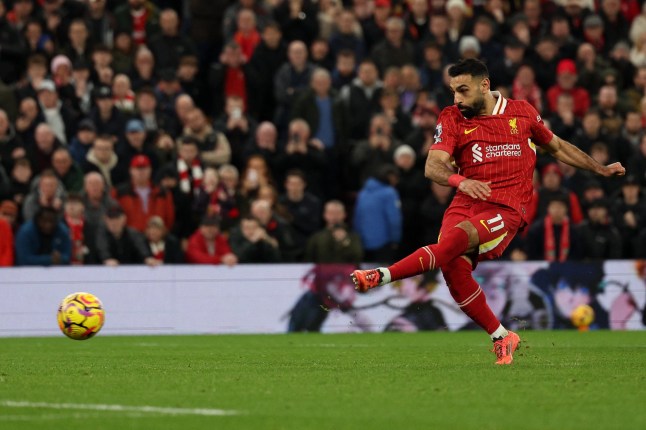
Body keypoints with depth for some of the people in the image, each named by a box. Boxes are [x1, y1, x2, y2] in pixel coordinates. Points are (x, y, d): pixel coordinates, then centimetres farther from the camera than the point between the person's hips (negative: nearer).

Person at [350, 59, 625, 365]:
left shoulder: (522, 112, 11)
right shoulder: (451, 119, 8)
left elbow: (557, 147, 28)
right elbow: (432, 166, -6)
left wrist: (600, 169, 30)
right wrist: (460, 181, -27)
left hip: (506, 210, -2)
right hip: (466, 203, 2)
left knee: (458, 237, -31)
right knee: (454, 267, -22)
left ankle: (382, 276, -40)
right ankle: (501, 337, -6)